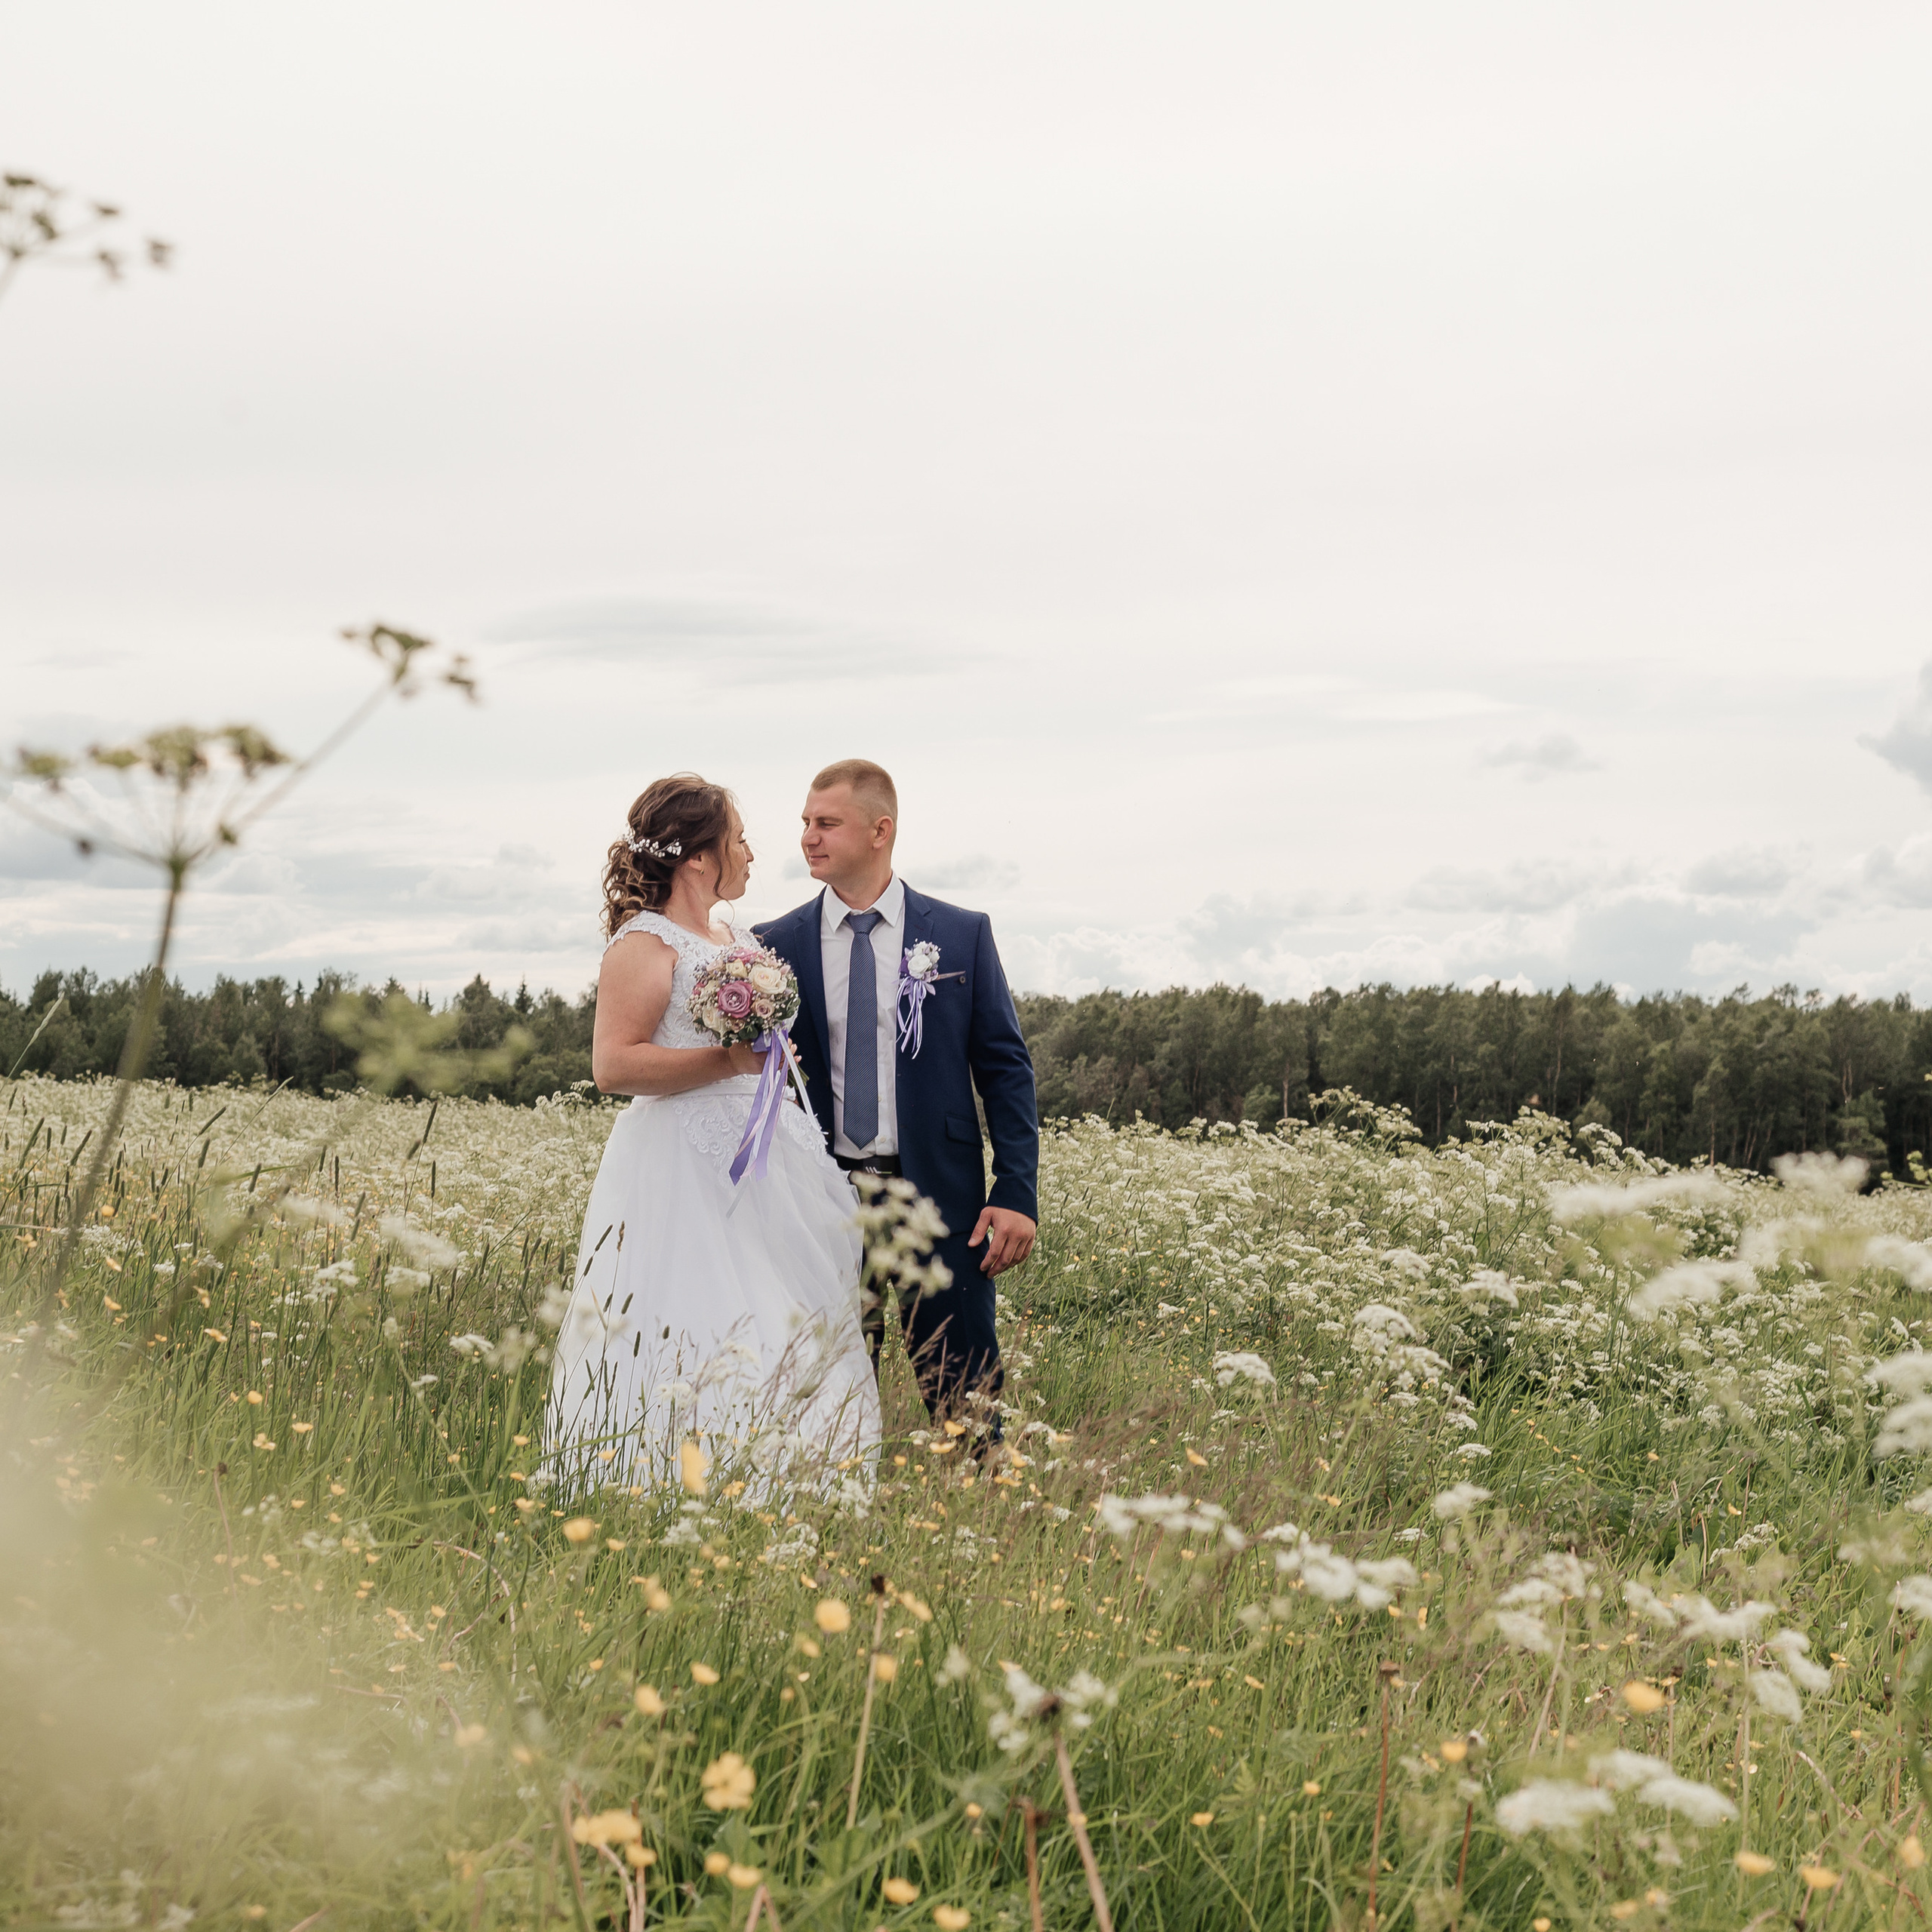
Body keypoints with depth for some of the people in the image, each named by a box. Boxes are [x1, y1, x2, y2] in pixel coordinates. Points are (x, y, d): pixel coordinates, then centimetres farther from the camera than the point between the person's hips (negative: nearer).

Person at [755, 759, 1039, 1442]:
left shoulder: (962, 935, 3)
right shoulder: (776, 945, 5)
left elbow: (1006, 1069, 3)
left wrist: (1017, 1193, -6)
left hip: (938, 1195, -1)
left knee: (966, 1407, 0)